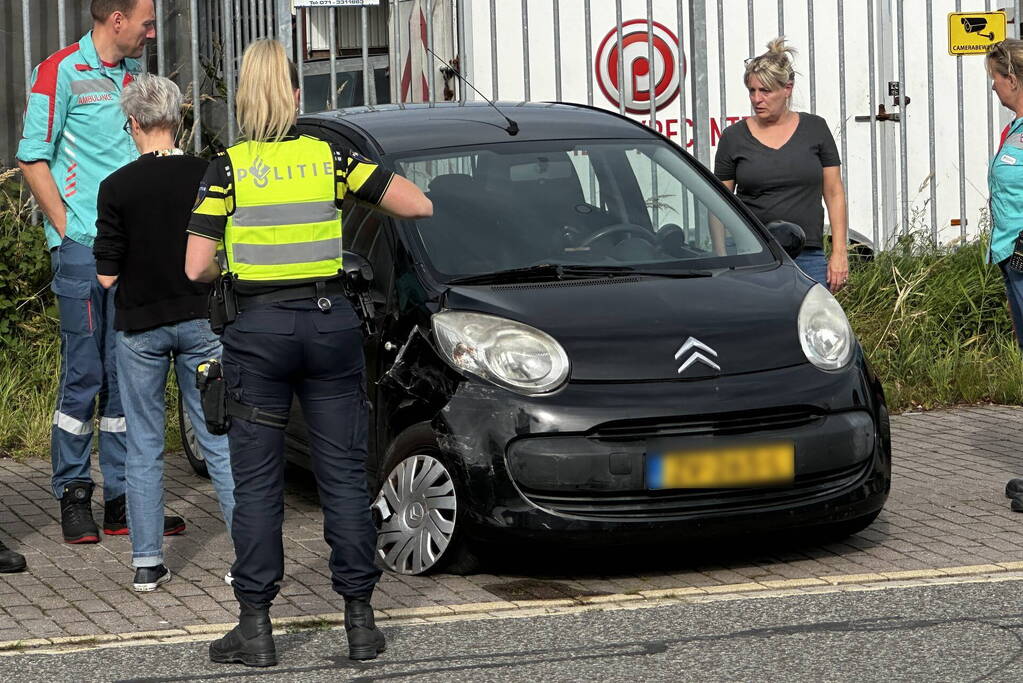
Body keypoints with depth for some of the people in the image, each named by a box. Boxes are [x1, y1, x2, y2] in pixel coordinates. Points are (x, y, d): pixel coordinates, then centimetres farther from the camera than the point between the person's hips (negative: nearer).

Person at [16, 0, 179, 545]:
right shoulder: (61, 72, -6)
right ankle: (73, 495, 5)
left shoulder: (135, 75, 15)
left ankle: (122, 500, 12)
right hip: (83, 249, -6)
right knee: (83, 374, -4)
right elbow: (32, 159, -7)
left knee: (126, 376, 7)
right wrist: (68, 229, -11)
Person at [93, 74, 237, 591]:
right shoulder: (206, 176, -5)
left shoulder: (118, 187, -11)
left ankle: (147, 562, 8)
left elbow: (107, 275, -9)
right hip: (201, 320, 2)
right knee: (220, 440, 6)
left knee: (144, 447, 7)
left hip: (139, 325, -1)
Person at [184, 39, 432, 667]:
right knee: (345, 475, 7)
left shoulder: (228, 169, -5)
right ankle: (361, 620, 8)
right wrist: (366, 186, 18)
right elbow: (420, 205, 1)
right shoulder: (332, 158, 0)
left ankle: (256, 628, 3)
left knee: (257, 482, 4)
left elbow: (197, 267, -8)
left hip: (259, 329, -2)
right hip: (330, 322, 2)